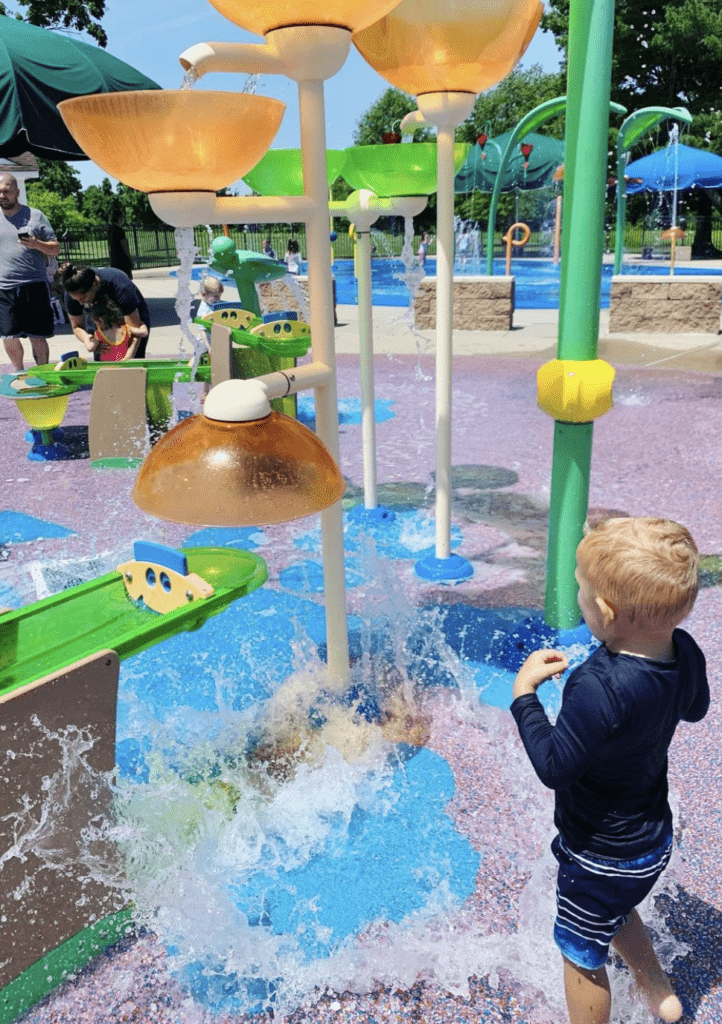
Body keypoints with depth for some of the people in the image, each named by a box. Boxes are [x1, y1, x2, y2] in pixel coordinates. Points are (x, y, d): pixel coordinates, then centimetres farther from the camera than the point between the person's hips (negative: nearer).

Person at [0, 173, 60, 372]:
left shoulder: (35, 215, 5)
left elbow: (55, 249, 4)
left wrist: (37, 244, -13)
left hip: (34, 286, -2)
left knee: (38, 338, -2)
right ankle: (18, 373, 25)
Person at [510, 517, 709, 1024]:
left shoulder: (599, 688, -40)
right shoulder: (686, 652, -16)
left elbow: (554, 767, -31)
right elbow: (695, 708, 6)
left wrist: (525, 693, -22)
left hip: (602, 856, -8)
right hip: (654, 838, 8)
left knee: (581, 951, 19)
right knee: (615, 910, 37)